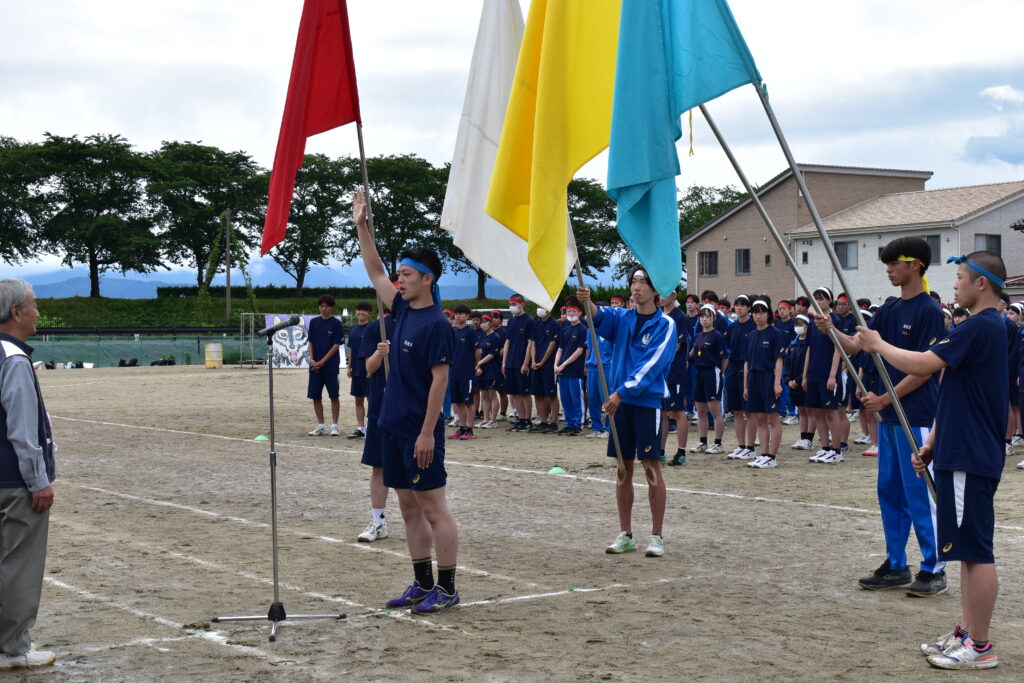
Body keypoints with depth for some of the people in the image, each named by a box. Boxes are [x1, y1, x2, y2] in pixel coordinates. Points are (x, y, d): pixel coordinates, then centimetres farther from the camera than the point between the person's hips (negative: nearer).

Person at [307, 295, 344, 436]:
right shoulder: (314, 322, 10)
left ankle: (334, 426, 6)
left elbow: (336, 346, -7)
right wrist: (311, 359, -5)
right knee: (315, 396, 5)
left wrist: (322, 362, -12)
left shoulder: (336, 324, -3)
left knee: (334, 396, -1)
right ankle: (321, 426, 14)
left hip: (331, 366, -4)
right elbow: (310, 342, 11)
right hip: (315, 366, 4)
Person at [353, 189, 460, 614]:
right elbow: (375, 273, 20)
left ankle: (446, 589, 4)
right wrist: (361, 226, 16)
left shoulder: (436, 324, -13)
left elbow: (440, 379, -17)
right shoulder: (402, 310, 9)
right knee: (409, 507, 12)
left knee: (433, 508, -3)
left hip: (420, 432, -8)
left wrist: (427, 433, -20)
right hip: (393, 426, 9)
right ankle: (422, 585, 20)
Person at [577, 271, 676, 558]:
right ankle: (625, 535, 17)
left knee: (651, 468, -2)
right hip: (620, 402, 5)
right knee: (623, 469, 9)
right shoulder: (622, 317, 9)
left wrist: (621, 392, -18)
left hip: (648, 401, -5)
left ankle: (656, 536, 5)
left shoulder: (664, 324, -5)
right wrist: (587, 302, -32)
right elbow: (600, 317, -10)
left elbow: (652, 365, -13)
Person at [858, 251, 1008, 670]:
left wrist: (878, 345, -9)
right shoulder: (984, 328, 16)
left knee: (975, 551, -5)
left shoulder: (980, 328, -17)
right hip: (963, 454, 11)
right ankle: (966, 632, 22)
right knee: (970, 550, 14)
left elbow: (922, 365, -24)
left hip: (969, 459, -11)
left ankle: (979, 647, 1)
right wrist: (933, 443, 20)